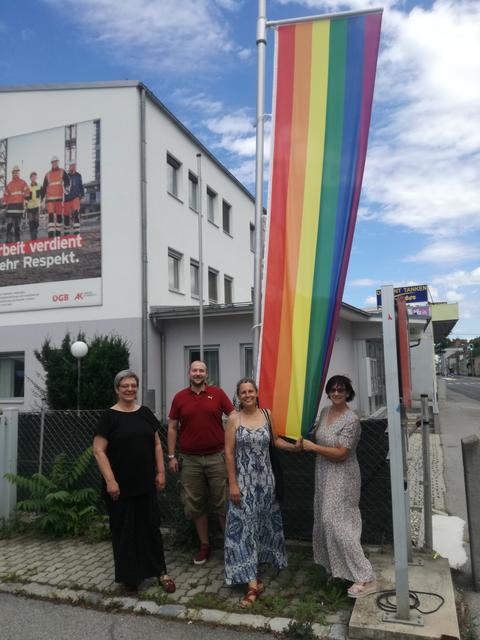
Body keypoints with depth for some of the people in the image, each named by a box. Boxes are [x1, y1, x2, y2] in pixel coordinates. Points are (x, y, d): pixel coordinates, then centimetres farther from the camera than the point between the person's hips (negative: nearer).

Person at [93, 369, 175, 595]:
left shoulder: (145, 413, 5)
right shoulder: (109, 416, -8)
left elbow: (156, 444, 11)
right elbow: (99, 451, -11)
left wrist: (160, 472, 5)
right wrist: (110, 480, -16)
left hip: (146, 483, 4)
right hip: (120, 485, -4)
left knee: (151, 526, 10)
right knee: (124, 530, 8)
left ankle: (161, 572, 21)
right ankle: (130, 576, 23)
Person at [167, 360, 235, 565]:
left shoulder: (218, 393, -1)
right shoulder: (179, 397, 3)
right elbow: (172, 428, 7)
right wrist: (171, 456, 3)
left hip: (217, 457, -1)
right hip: (190, 460, 2)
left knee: (223, 503, 5)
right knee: (196, 505, 10)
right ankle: (204, 545, 25)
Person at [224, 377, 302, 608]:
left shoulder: (266, 414, 0)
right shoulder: (234, 418, -9)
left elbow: (275, 440, 13)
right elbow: (229, 452, -9)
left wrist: (295, 447, -2)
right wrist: (233, 483, -12)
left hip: (265, 479, 3)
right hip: (244, 480, -3)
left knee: (263, 523, 15)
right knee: (244, 525, -4)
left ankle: (255, 566, 37)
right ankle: (252, 582, 0)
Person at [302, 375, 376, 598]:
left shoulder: (351, 420, -19)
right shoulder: (325, 412, 4)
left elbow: (341, 454, -23)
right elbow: (317, 435, 22)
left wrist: (312, 447, -18)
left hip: (341, 477, -8)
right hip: (324, 474, 8)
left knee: (338, 523, -9)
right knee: (326, 520, 15)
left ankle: (365, 578, -1)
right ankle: (336, 567, 33)